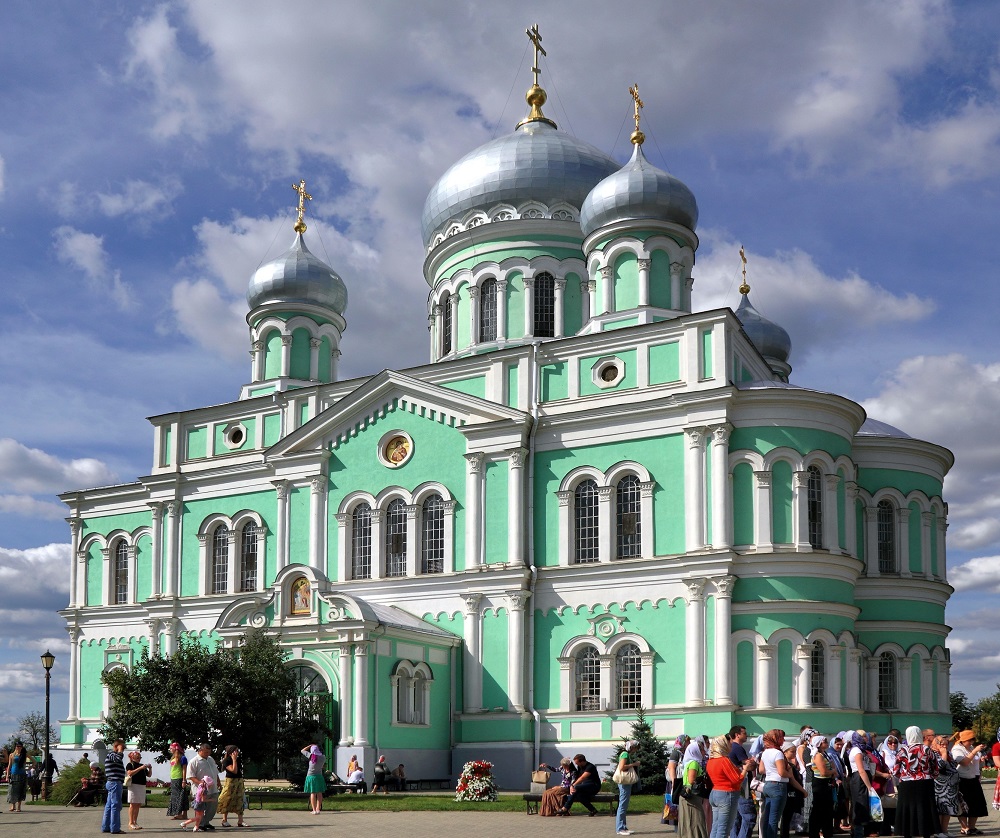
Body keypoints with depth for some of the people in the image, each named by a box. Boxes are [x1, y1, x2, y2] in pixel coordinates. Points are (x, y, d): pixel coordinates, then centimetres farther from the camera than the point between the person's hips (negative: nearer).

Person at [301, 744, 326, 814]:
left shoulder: (311, 756, -11)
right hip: (319, 776, 2)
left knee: (312, 793, 1)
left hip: (311, 776, -2)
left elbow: (302, 751, 2)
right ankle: (318, 809, 9)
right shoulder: (323, 757, -5)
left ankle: (314, 810, -2)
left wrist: (310, 746, 10)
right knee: (319, 793, 10)